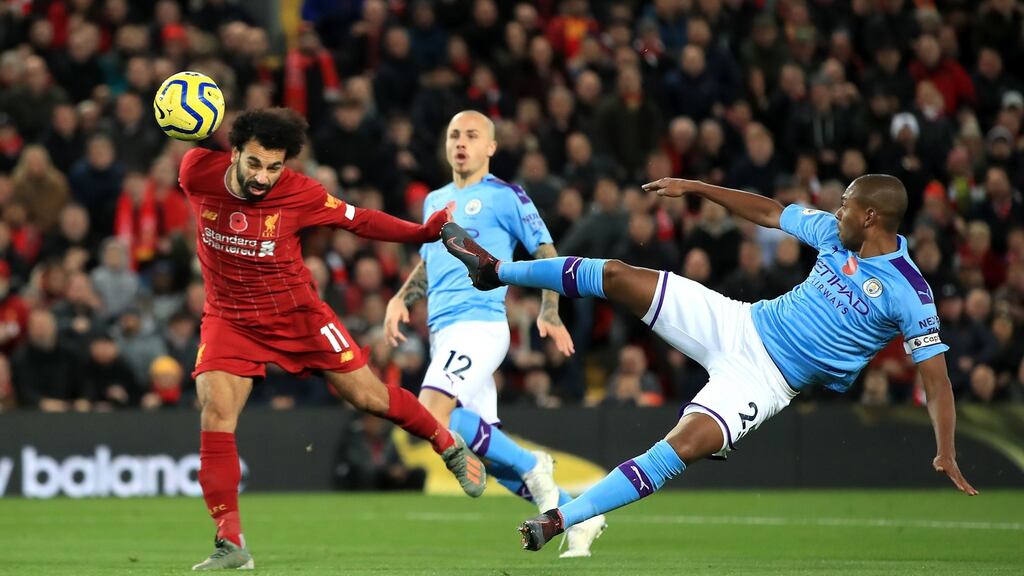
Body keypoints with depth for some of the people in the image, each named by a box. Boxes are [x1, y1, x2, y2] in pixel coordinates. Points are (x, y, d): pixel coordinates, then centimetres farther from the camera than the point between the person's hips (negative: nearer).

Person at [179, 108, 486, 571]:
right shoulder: (198, 172, -18)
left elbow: (357, 219, -6)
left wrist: (423, 232, -13)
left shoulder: (300, 194, -19)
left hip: (296, 311, -1)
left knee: (368, 397, 2)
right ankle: (230, 544, -14)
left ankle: (449, 445, 32)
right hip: (229, 319, 1)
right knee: (215, 412, -18)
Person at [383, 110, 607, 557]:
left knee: (432, 415, -25)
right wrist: (401, 299, 14)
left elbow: (546, 254, 0)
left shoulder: (505, 197, -1)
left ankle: (532, 468, -9)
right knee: (487, 449, 5)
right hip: (443, 332, 8)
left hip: (479, 324, -8)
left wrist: (549, 313, -12)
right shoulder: (435, 201, 20)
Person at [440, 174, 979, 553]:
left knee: (683, 446, -30)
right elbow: (768, 212, 14)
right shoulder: (835, 233, -1)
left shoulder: (908, 293, -19)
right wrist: (695, 188, 17)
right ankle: (496, 271, 20)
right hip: (741, 323, 6)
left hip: (765, 380, -6)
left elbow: (934, 373, -18)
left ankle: (562, 519, -24)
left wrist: (946, 454, -27)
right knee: (615, 275, 0)